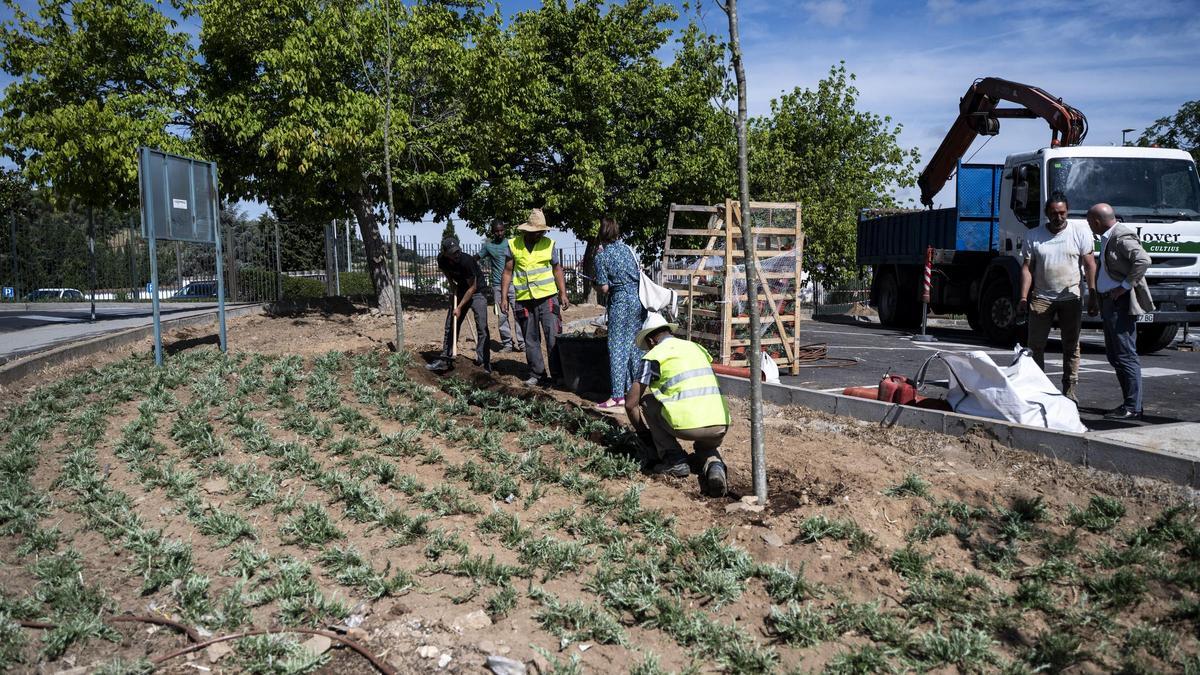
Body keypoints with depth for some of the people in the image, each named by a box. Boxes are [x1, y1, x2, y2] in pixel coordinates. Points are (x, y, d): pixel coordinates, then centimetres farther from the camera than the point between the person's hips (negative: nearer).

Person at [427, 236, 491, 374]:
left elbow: (472, 287, -23)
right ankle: (445, 359, 13)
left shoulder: (466, 261, -30)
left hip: (478, 291, -6)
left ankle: (484, 362, -13)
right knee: (450, 326, 6)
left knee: (482, 327, -14)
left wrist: (460, 307, -22)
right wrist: (452, 283, 0)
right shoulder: (442, 259, -12)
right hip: (461, 291, 6)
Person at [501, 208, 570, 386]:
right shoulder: (513, 244, 2)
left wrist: (563, 294, 4)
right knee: (531, 340, 8)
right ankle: (537, 375, 17)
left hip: (547, 297, -1)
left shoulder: (548, 244, 3)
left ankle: (558, 374, 1)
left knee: (554, 337, -6)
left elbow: (557, 269, 10)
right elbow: (507, 272, 7)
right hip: (524, 299, 1)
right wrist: (504, 297, 3)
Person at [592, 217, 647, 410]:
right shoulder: (627, 249, 8)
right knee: (635, 343, 13)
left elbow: (604, 287, -7)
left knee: (617, 347, -4)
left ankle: (618, 395, -7)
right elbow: (640, 274, 15)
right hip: (639, 299, 6)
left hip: (620, 301, -6)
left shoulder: (601, 256, -7)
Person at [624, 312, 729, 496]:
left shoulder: (655, 355, 7)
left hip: (687, 426, -5)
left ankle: (674, 460, 12)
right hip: (721, 426, 6)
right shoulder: (696, 347, 24)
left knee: (647, 401, 19)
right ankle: (714, 464, 4)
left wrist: (642, 431, 27)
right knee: (707, 445, 40)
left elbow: (630, 403, 9)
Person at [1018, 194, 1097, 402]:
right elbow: (1027, 268, 3)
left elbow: (1090, 265, 1)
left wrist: (1093, 293, -7)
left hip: (1071, 298, 0)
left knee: (1071, 346, 3)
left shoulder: (1080, 233, 2)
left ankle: (1069, 390, 9)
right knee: (1036, 345, -2)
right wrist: (1023, 297, -6)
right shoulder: (1034, 236, 4)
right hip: (1041, 298, 0)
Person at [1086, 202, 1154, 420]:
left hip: (1122, 303, -10)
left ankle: (1133, 408, -4)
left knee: (1126, 355, -8)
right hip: (1109, 303, 10)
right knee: (1114, 355, 12)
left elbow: (1143, 260, -26)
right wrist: (1096, 299, 23)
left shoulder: (1123, 237, -13)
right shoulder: (1107, 238, 17)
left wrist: (1125, 287, -21)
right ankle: (1130, 403, 18)